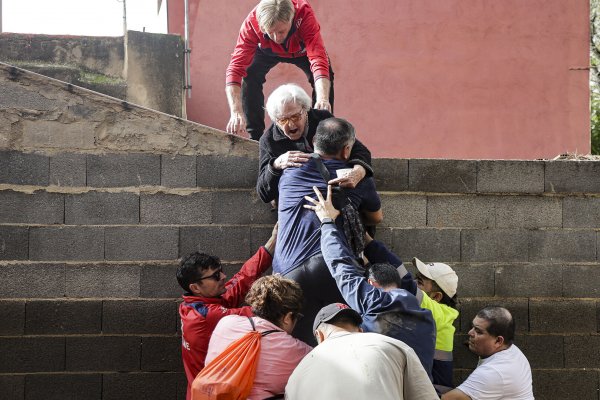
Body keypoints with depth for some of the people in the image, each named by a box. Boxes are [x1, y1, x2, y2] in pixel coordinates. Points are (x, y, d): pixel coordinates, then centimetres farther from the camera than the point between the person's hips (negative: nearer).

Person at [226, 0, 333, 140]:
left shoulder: (305, 15, -44)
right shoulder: (251, 23, -41)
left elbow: (318, 60, -53)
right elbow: (236, 68, -45)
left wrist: (323, 99, -69)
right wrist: (236, 112, -57)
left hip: (302, 50, 0)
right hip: (268, 51, 1)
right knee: (250, 77, -23)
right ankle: (256, 137, -10)